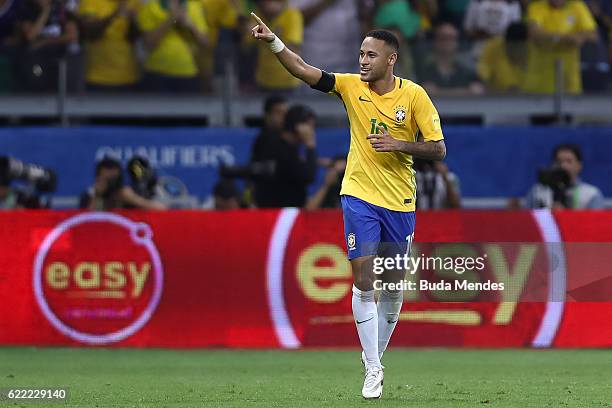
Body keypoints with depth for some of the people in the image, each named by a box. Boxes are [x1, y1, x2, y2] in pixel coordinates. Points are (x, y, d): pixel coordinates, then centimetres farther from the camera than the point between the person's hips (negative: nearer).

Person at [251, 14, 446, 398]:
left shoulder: (414, 95, -5)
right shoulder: (352, 86, -1)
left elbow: (439, 149, -5)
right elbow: (303, 70, -11)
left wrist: (399, 144, -19)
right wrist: (273, 40, -24)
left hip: (400, 201, 1)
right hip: (360, 196, -1)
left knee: (393, 284, 8)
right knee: (363, 278, -12)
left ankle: (376, 355, 28)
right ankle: (373, 370, -9)